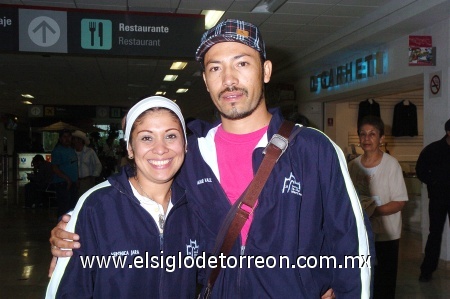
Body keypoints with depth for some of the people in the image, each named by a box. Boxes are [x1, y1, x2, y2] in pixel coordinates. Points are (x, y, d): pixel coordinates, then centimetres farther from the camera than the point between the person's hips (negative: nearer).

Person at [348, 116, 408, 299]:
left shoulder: (391, 164, -12)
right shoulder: (353, 165, 2)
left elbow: (400, 202, -12)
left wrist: (372, 211, -23)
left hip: (385, 235, -4)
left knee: (384, 283, 5)